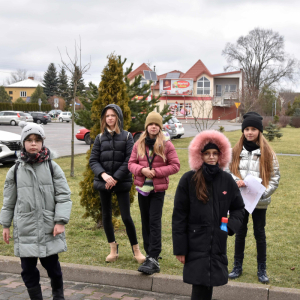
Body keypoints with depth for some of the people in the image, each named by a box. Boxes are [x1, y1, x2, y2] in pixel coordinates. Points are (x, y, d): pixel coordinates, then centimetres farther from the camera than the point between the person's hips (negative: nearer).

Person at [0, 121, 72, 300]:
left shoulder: (52, 167, -3)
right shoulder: (16, 170, 3)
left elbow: (64, 196, -3)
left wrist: (60, 221, -10)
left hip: (49, 228, -1)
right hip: (25, 230, 1)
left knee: (52, 266, 12)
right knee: (28, 270, 7)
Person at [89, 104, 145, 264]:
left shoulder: (127, 136, 1)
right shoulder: (100, 138, 7)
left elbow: (129, 160, -6)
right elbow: (93, 160, 2)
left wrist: (116, 178, -13)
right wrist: (103, 175, -15)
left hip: (121, 182, -3)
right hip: (103, 182, 3)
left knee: (126, 217, -5)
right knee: (106, 215, 9)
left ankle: (136, 250, 10)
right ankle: (113, 249, 22)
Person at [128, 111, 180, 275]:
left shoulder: (166, 144, -2)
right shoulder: (139, 144, 7)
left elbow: (175, 165, -3)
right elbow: (131, 163, 7)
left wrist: (156, 172, -14)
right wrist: (142, 170, -14)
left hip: (158, 189, -4)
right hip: (142, 188, 4)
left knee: (154, 222, -11)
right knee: (146, 221, 10)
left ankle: (153, 260, -12)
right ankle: (150, 254, 23)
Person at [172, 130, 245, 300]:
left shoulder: (227, 180, 4)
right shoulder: (188, 180, -5)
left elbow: (239, 208, 17)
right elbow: (179, 216, -3)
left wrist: (232, 225, -3)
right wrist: (180, 248, -5)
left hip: (218, 243, 3)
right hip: (196, 244, -3)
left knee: (208, 285, 4)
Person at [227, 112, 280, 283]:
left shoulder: (267, 153, -3)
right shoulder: (236, 151, 2)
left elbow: (275, 176, -1)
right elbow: (228, 171, 5)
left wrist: (264, 192, -15)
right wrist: (236, 181, -15)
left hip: (260, 201, -2)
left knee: (260, 233, 7)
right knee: (240, 232, 12)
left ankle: (262, 270, 21)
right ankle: (238, 267, 26)